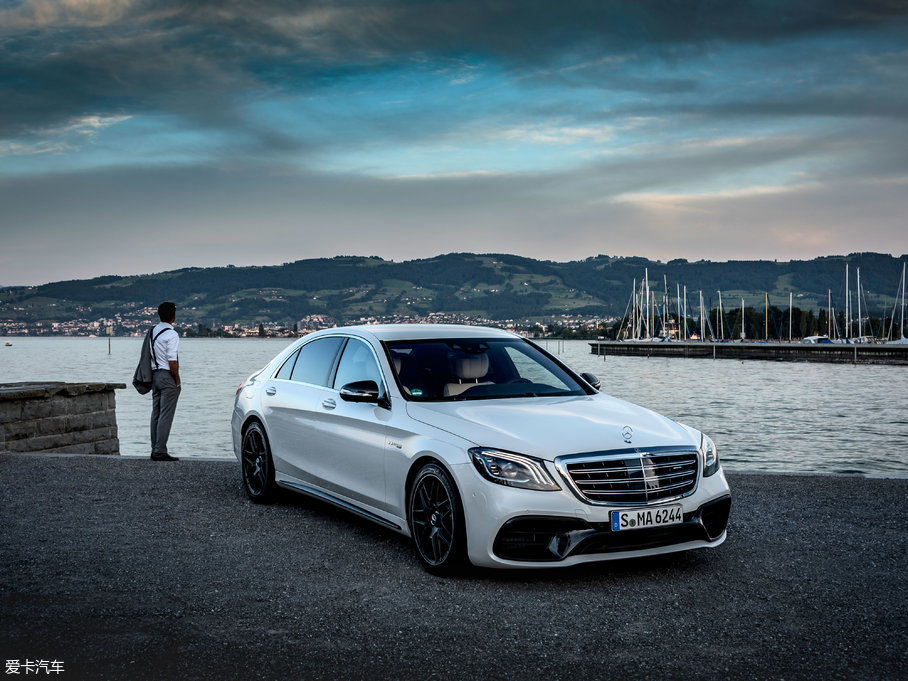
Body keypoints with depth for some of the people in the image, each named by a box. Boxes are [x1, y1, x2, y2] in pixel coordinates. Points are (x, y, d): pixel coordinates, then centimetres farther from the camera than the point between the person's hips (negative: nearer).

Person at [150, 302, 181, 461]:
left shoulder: (153, 331, 11)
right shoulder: (171, 334, -14)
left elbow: (151, 356, 13)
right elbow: (172, 361, -18)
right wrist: (177, 380, -8)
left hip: (154, 374, 8)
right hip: (167, 376, -8)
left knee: (156, 414, 10)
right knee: (166, 416, -6)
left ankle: (155, 450, 12)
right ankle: (160, 451, -8)